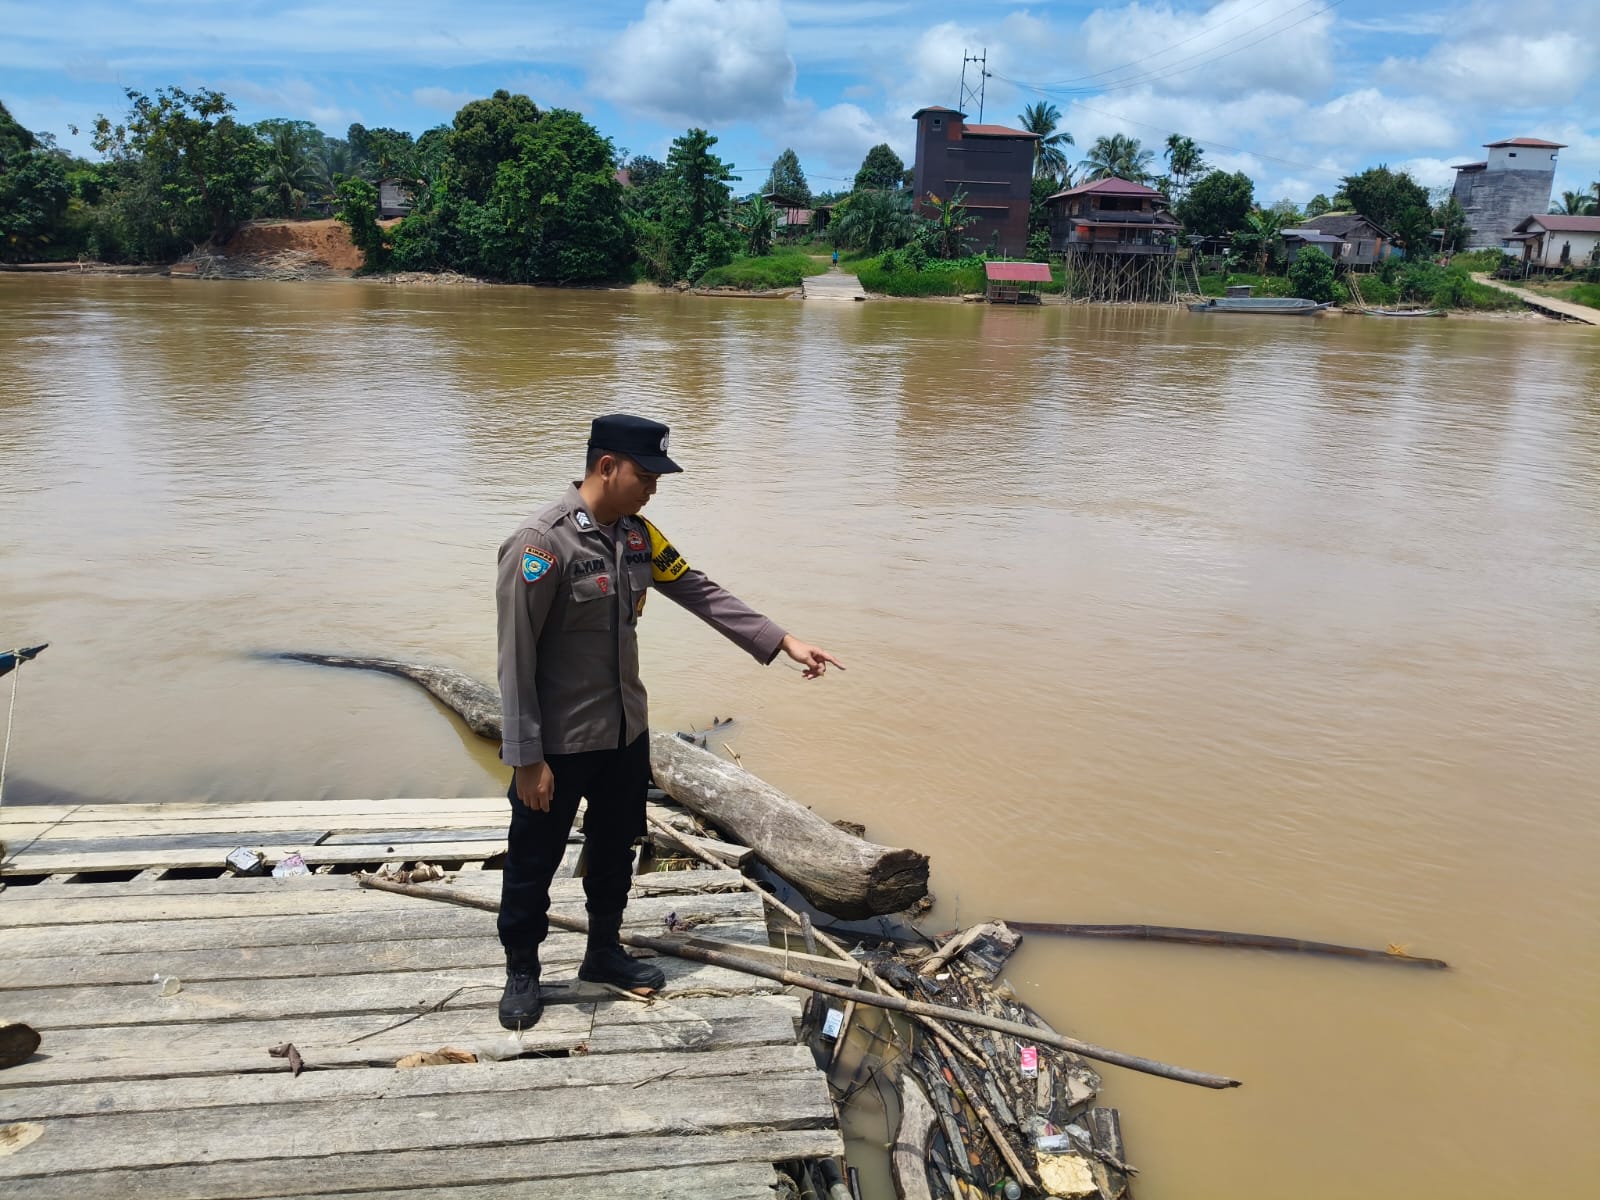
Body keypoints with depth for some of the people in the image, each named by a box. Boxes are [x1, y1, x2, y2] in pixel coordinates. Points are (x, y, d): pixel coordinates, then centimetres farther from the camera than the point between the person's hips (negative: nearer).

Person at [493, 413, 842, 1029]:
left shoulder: (636, 534, 1)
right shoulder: (541, 543, -22)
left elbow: (700, 591, 6)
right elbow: (516, 660, -21)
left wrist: (783, 642, 0)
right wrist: (527, 759, -19)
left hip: (626, 731, 7)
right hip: (557, 744, -7)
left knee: (615, 850, 21)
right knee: (534, 863, 12)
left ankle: (604, 953, 42)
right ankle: (521, 971, 34)